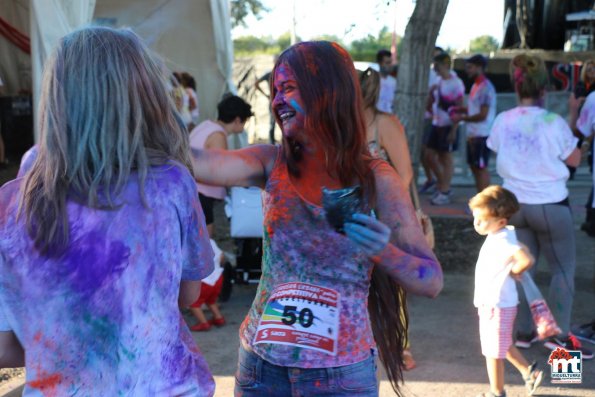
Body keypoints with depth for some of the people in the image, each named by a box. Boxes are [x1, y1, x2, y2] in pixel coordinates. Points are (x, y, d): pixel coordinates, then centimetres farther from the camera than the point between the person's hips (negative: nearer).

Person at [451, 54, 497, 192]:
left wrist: (462, 118, -15)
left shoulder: (485, 87, -17)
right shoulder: (476, 85, 13)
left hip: (482, 135, -10)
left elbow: (483, 115, -21)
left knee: (481, 167, -4)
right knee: (474, 166, 15)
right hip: (473, 134, 10)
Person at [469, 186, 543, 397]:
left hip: (496, 306, -10)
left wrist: (513, 271, -22)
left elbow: (527, 260, -40)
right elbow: (519, 248, 19)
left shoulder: (502, 241, -27)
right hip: (493, 302, 10)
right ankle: (529, 372, 37)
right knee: (503, 345, 27)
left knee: (493, 352, 7)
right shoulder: (503, 235, 2)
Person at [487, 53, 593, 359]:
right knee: (563, 269, 10)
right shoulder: (553, 123, -17)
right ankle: (559, 334, 13)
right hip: (550, 206, -5)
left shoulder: (503, 121, -3)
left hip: (514, 204, 5)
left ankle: (524, 332, 20)